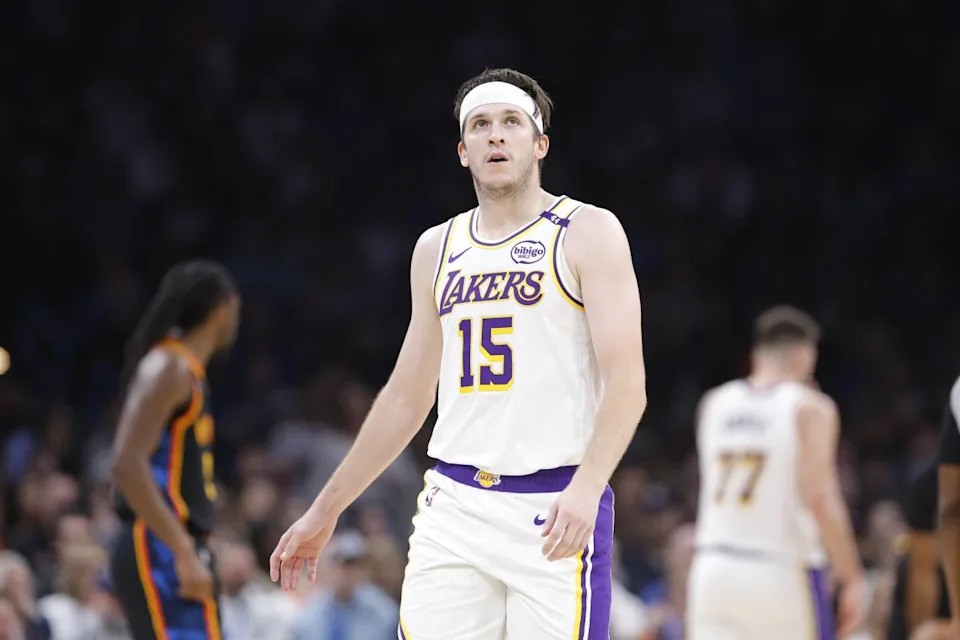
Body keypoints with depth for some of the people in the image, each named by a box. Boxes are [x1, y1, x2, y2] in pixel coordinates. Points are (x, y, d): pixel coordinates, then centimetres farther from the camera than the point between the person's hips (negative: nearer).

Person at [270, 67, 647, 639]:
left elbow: (627, 382, -11)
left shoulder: (589, 233, -1)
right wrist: (326, 510, 23)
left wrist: (586, 488, -27)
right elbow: (407, 398, 22)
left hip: (556, 512, -4)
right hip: (455, 505, 4)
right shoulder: (437, 249, 15)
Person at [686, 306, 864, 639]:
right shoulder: (810, 408, -4)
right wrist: (852, 579, -11)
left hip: (715, 571, 4)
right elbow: (820, 499, -15)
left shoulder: (713, 403, 10)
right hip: (784, 575, -4)